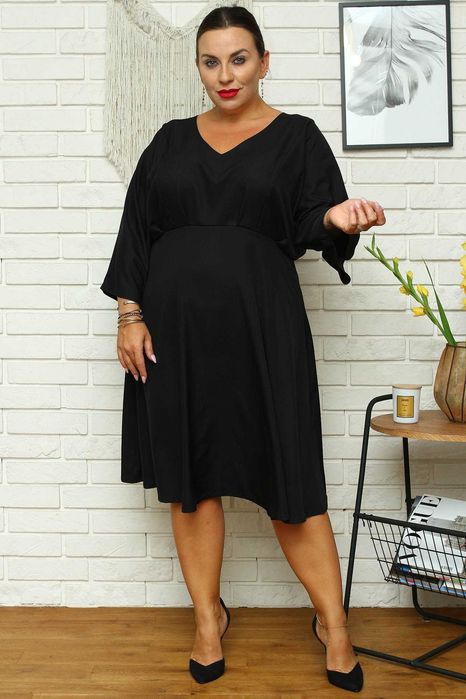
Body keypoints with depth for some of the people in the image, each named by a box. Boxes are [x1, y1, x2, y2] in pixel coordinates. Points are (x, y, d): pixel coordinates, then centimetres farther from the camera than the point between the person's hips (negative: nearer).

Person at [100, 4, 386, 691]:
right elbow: (137, 230, 10)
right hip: (175, 327, 3)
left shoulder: (296, 136, 6)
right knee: (188, 473, 6)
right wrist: (130, 314, 1)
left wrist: (337, 217, -25)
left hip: (260, 325, -2)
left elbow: (311, 223, -2)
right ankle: (209, 616, 22)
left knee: (287, 475, -2)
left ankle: (333, 622, 13)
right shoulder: (172, 139, 12)